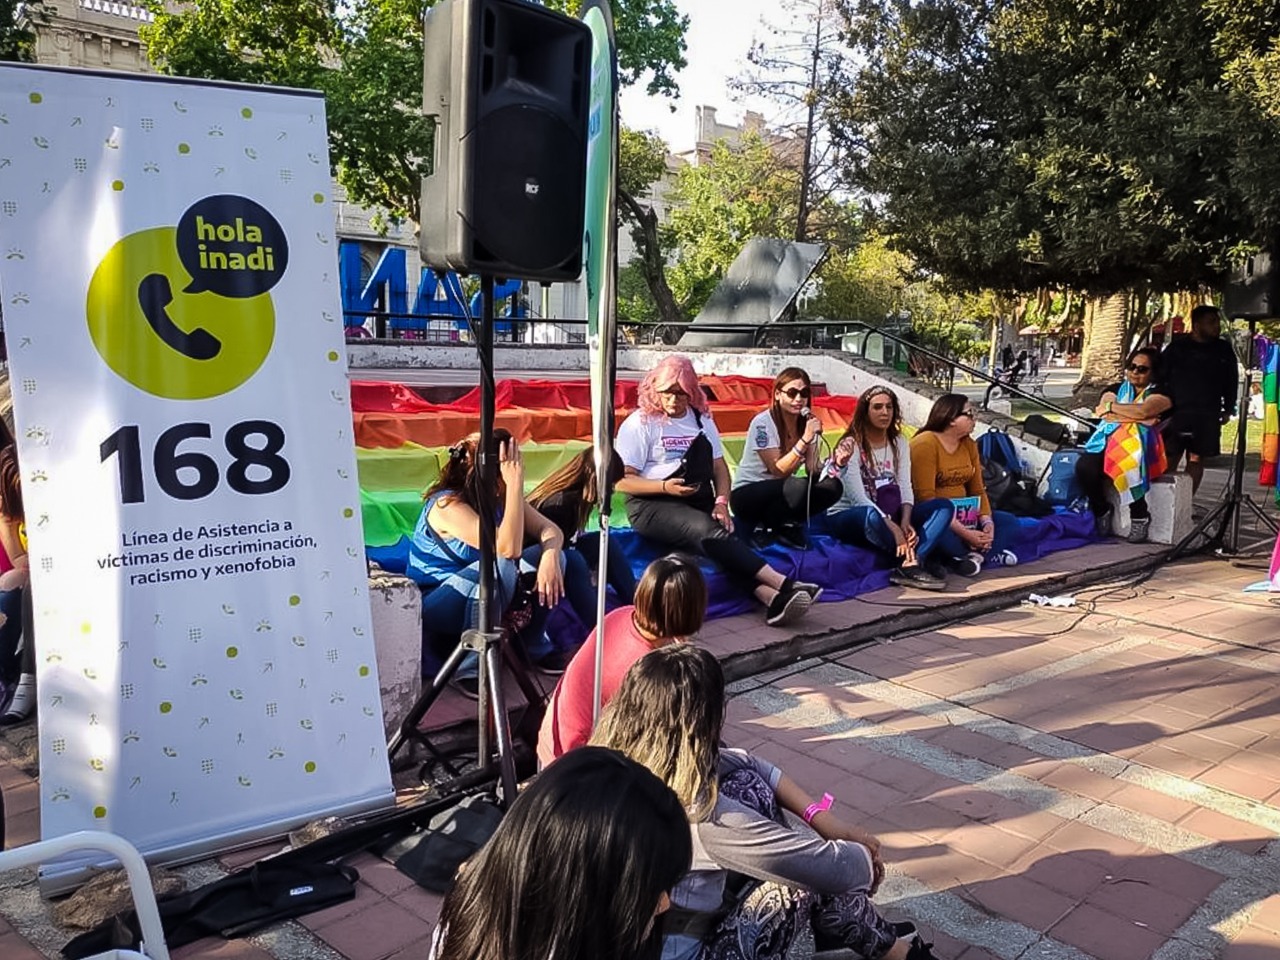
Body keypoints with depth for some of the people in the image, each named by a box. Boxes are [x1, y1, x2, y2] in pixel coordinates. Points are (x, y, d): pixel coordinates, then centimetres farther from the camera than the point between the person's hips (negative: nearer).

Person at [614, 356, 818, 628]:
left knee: (721, 534, -29)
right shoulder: (640, 423, -1)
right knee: (711, 533, -32)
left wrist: (721, 503, -5)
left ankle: (772, 598, -50)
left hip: (699, 503, 5)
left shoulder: (701, 419, 14)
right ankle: (784, 586, -41)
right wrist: (665, 487, -20)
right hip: (652, 505, -5)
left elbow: (719, 467, 14)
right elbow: (622, 481, -5)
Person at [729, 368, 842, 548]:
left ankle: (784, 525, -3)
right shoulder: (763, 423, -19)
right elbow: (779, 471, -23)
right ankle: (774, 526, -5)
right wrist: (806, 438, -30)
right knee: (798, 486, -33)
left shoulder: (807, 423, -1)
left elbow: (813, 472, -9)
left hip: (781, 493, 6)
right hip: (747, 495, -6)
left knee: (832, 485, -16)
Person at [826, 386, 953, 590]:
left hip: (889, 514, 6)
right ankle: (911, 563, -26)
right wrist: (893, 527, -30)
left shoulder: (899, 443, 8)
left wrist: (906, 522, -22)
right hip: (847, 517, -6)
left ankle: (908, 566, -33)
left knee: (944, 506, -14)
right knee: (872, 516, -42)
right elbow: (858, 497, -20)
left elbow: (905, 487, -2)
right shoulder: (850, 446, -11)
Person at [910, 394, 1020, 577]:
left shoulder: (969, 444, 7)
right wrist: (963, 532, -28)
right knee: (940, 531, -39)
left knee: (1009, 522, -4)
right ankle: (988, 552, -17)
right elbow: (926, 498, -24)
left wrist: (987, 522, -13)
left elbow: (978, 490, 7)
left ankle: (976, 554, -26)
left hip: (961, 514, 8)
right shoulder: (925, 444, -18)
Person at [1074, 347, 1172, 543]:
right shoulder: (1116, 389, 25)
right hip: (1109, 439, 4)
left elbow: (1143, 411, -11)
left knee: (1125, 469, -39)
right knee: (1084, 467, -29)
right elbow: (1105, 414, 4)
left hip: (1138, 444, -4)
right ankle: (1101, 512, -3)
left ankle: (1140, 517, -14)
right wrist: (1136, 417, -6)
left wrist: (1111, 407, 2)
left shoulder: (1159, 394, 12)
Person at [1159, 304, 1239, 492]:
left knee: (1196, 459, 4)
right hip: (1176, 413, -3)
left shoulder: (1224, 350, 10)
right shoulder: (1177, 347, 1)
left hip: (1208, 416, 3)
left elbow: (1231, 382, 16)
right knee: (1169, 459, -6)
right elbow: (1160, 376, 2)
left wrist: (1228, 409, 11)